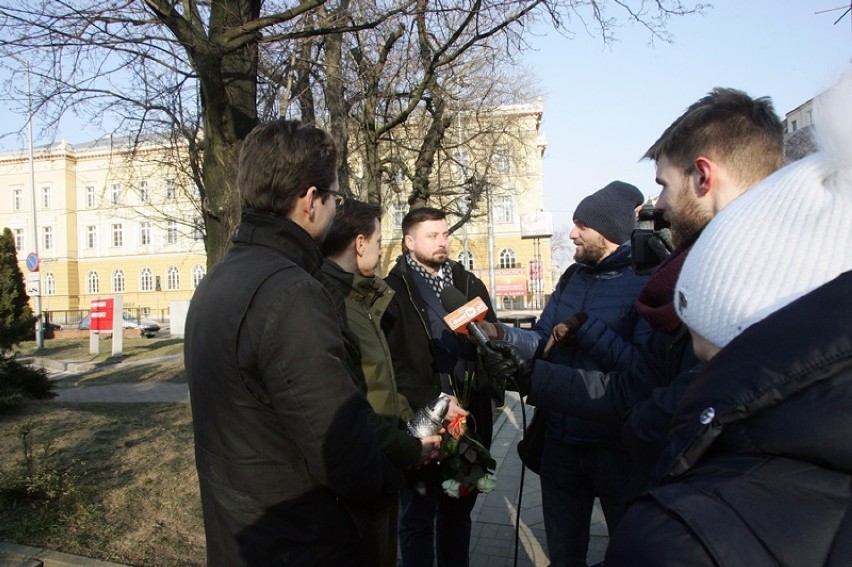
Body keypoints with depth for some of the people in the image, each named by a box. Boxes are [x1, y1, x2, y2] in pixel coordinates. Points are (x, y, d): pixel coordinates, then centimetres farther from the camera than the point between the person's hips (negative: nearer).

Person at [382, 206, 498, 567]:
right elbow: (391, 364, -12)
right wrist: (431, 403, -17)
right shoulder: (393, 291, -6)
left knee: (458, 513, 20)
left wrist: (487, 388, -6)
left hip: (469, 421, 4)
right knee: (418, 517, 12)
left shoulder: (468, 284, 9)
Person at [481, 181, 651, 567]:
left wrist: (586, 330, -23)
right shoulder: (572, 278, 7)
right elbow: (543, 343, 6)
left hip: (617, 445, -6)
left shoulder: (647, 283, -16)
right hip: (561, 440, 6)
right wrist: (502, 334, -10)